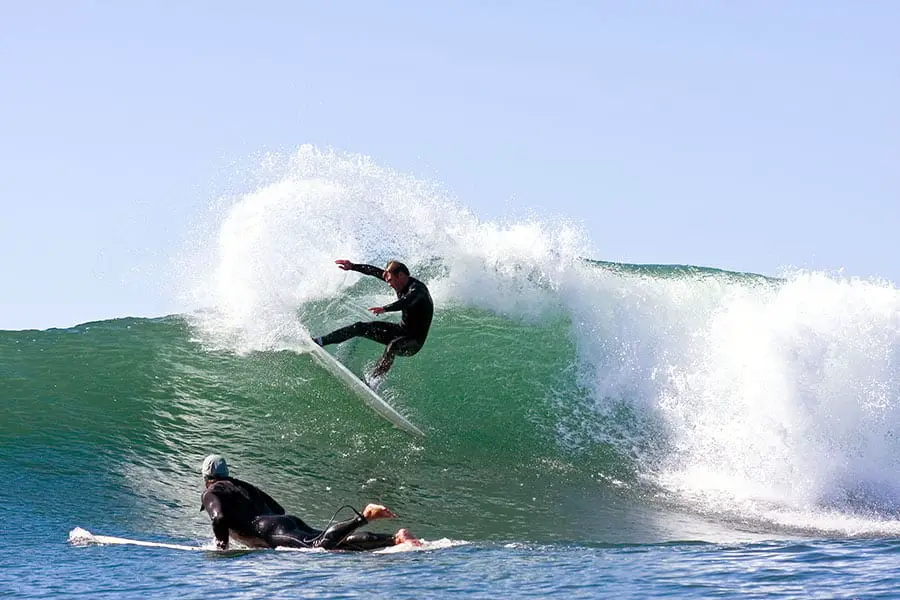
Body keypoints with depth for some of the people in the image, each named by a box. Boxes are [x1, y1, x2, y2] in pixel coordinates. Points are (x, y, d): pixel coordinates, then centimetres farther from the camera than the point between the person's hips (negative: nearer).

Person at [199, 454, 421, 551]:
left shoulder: (210, 494, 13)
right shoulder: (243, 486, 37)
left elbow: (219, 518, -10)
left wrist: (221, 546, 3)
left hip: (268, 529, -7)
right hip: (287, 520, 7)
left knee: (317, 544, -28)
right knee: (338, 541, -5)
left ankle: (364, 517, -41)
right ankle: (396, 538, -22)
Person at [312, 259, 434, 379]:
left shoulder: (417, 288, -26)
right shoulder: (402, 282, -1)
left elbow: (407, 302, -48)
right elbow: (375, 271, 10)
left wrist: (385, 309, -62)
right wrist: (352, 267, 11)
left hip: (414, 342, -8)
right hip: (401, 330, 8)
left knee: (392, 346, -39)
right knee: (360, 327, 3)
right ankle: (320, 341, 8)